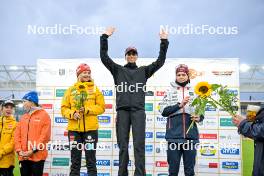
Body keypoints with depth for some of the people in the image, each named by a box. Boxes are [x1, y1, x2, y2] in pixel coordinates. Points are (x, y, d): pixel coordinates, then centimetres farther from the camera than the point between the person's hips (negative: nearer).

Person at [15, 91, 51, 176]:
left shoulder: (44, 115, -2)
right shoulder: (23, 117, 16)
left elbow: (45, 136, -10)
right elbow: (17, 135, 11)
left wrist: (33, 150, -14)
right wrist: (19, 150, -4)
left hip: (38, 156, -5)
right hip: (23, 157, 6)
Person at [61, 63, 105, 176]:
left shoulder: (95, 89, 7)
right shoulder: (70, 90, 10)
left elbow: (101, 107, 0)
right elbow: (64, 108, 7)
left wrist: (87, 109, -13)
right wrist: (72, 114, -12)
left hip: (91, 128, -1)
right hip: (74, 129, 1)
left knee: (91, 159, 5)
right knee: (75, 160, 9)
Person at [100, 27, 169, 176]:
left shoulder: (143, 71, 18)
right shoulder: (118, 69, 17)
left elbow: (160, 61, 11)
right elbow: (104, 57, 8)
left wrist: (164, 42, 4)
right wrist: (105, 37, 3)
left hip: (138, 110, 0)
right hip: (123, 110, 1)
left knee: (139, 145, -6)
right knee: (123, 145, 3)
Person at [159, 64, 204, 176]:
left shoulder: (194, 91, 12)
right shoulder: (170, 91, 9)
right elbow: (163, 111, -2)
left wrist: (199, 118, -11)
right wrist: (179, 105, -13)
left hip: (191, 135, 1)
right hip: (174, 135, -1)